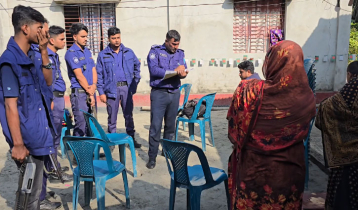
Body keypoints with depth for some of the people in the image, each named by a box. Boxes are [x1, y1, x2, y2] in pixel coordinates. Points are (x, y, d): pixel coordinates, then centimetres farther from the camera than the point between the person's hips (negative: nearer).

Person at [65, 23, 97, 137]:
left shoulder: (87, 51, 16)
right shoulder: (71, 53, -8)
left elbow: (93, 70, 11)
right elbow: (79, 76, -13)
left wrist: (94, 85, -9)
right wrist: (90, 94, -11)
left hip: (90, 92, 7)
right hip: (79, 93, -7)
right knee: (81, 125, -6)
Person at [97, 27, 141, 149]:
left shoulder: (128, 52, 9)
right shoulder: (103, 55, 2)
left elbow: (137, 66, 21)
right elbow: (99, 75, 1)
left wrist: (136, 81, 10)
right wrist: (101, 92, -5)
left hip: (126, 88, 2)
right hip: (112, 89, -2)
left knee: (129, 115, 8)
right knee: (112, 116, 4)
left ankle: (131, 137, 19)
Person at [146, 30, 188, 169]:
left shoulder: (180, 53, 13)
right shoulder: (155, 51, -2)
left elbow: (183, 70, 5)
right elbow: (153, 70, -16)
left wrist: (182, 73, -20)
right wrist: (174, 71, -14)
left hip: (174, 93, 5)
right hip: (159, 93, -5)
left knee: (170, 125, 14)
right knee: (155, 126, -6)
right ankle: (152, 157, 3)